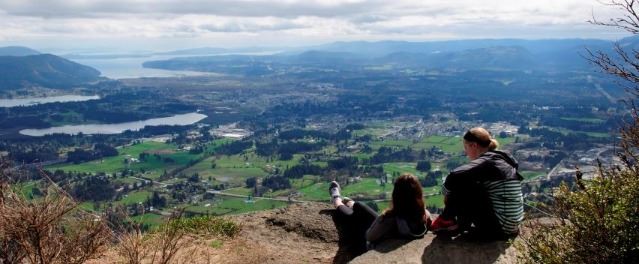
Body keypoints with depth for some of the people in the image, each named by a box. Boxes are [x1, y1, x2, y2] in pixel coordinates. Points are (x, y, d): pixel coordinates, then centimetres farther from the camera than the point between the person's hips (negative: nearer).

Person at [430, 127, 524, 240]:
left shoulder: (487, 161, -16)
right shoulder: (499, 159, 11)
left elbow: (454, 176, -28)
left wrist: (447, 193, -8)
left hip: (498, 226, -9)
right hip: (510, 224, 9)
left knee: (460, 185, -8)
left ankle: (447, 220, 10)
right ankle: (460, 224, 14)